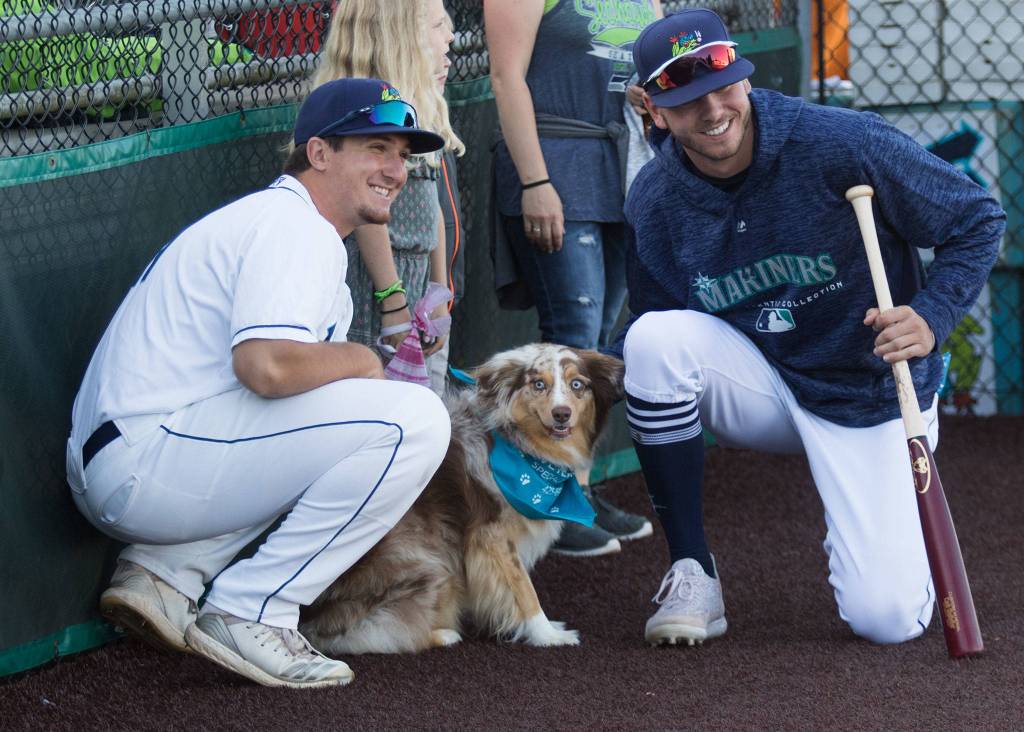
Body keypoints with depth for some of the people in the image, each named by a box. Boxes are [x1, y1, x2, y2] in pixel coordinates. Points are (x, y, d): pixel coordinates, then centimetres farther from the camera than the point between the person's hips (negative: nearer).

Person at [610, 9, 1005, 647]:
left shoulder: (845, 145, -21)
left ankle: (891, 528, 24)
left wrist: (931, 318, -26)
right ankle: (692, 574, -16)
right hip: (763, 389, 3)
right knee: (655, 340, -29)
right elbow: (645, 348, 2)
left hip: (872, 398, -3)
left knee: (886, 619, -17)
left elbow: (979, 221, -11)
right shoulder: (654, 204, -9)